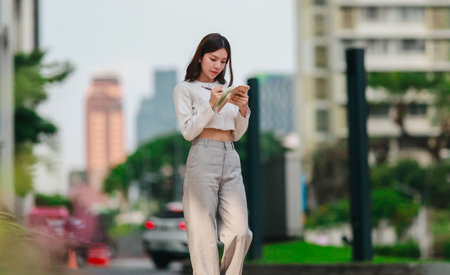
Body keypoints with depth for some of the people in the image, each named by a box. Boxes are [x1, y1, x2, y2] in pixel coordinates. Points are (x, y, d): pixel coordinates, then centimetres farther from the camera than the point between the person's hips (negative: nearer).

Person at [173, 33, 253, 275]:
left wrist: (243, 110, 1)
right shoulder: (185, 89, 8)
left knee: (239, 231, -6)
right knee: (204, 233, -8)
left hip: (231, 159, 5)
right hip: (203, 157, -5)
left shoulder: (226, 89, 21)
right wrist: (211, 105, -12)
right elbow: (188, 131, -2)